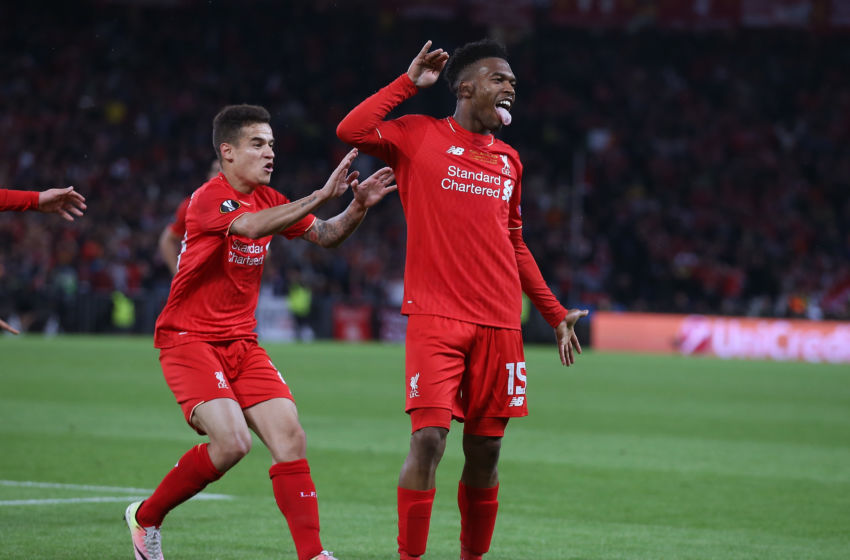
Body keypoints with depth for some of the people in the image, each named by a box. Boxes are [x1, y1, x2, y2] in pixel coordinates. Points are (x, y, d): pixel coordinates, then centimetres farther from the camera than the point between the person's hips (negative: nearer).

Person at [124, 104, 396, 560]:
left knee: (289, 436, -8)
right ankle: (145, 517, 0)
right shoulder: (209, 198, -15)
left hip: (241, 343, 7)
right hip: (189, 339, -7)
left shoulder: (268, 200, 10)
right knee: (232, 441, -22)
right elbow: (251, 226, -35)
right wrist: (321, 195, -39)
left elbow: (325, 236, 10)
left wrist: (358, 206, -10)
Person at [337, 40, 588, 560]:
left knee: (485, 450, 6)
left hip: (499, 324, 5)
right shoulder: (419, 136, 4)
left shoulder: (509, 160, 18)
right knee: (428, 439, -15)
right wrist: (410, 82, -5)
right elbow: (351, 131, -13)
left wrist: (555, 313, 25)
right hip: (435, 318, -5)